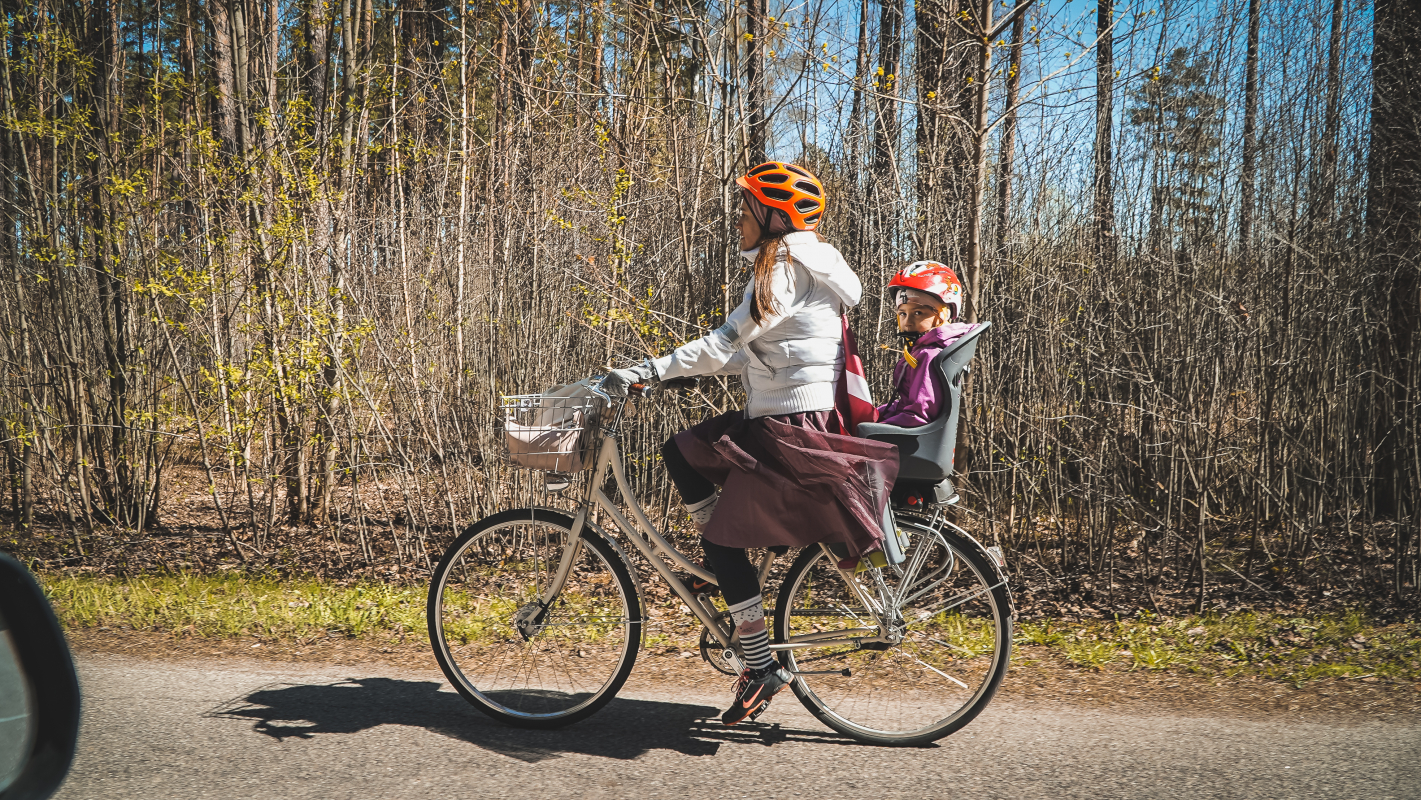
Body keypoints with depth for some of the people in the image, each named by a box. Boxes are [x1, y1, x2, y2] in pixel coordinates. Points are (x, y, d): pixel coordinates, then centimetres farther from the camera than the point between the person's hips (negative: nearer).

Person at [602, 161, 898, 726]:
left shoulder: (784, 266, -14)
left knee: (723, 536, -3)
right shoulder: (799, 264, 17)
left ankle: (763, 664, 5)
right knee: (681, 451, 14)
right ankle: (731, 575, 16)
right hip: (782, 419, 10)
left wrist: (649, 371, -19)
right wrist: (673, 369, 16)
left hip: (795, 429, -10)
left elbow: (726, 341, -22)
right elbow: (747, 353, 19)